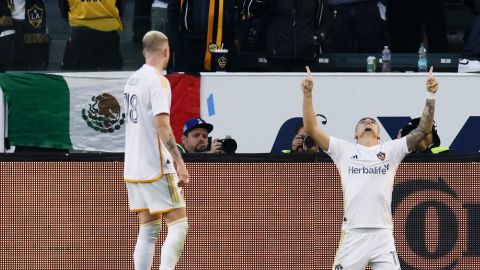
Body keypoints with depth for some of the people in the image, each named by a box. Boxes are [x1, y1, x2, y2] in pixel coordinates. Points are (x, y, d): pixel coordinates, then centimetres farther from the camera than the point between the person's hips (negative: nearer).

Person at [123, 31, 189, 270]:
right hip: (157, 167, -8)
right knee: (178, 225, -8)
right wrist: (180, 163, -21)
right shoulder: (158, 81, -12)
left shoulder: (133, 80, 13)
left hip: (133, 168, 8)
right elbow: (162, 125, -20)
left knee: (147, 230, 11)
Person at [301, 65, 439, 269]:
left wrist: (430, 96, -4)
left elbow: (423, 130, 6)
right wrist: (308, 95, -6)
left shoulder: (391, 150, 13)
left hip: (383, 236, 0)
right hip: (352, 235, 0)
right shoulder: (344, 150, 12)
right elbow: (311, 128, 5)